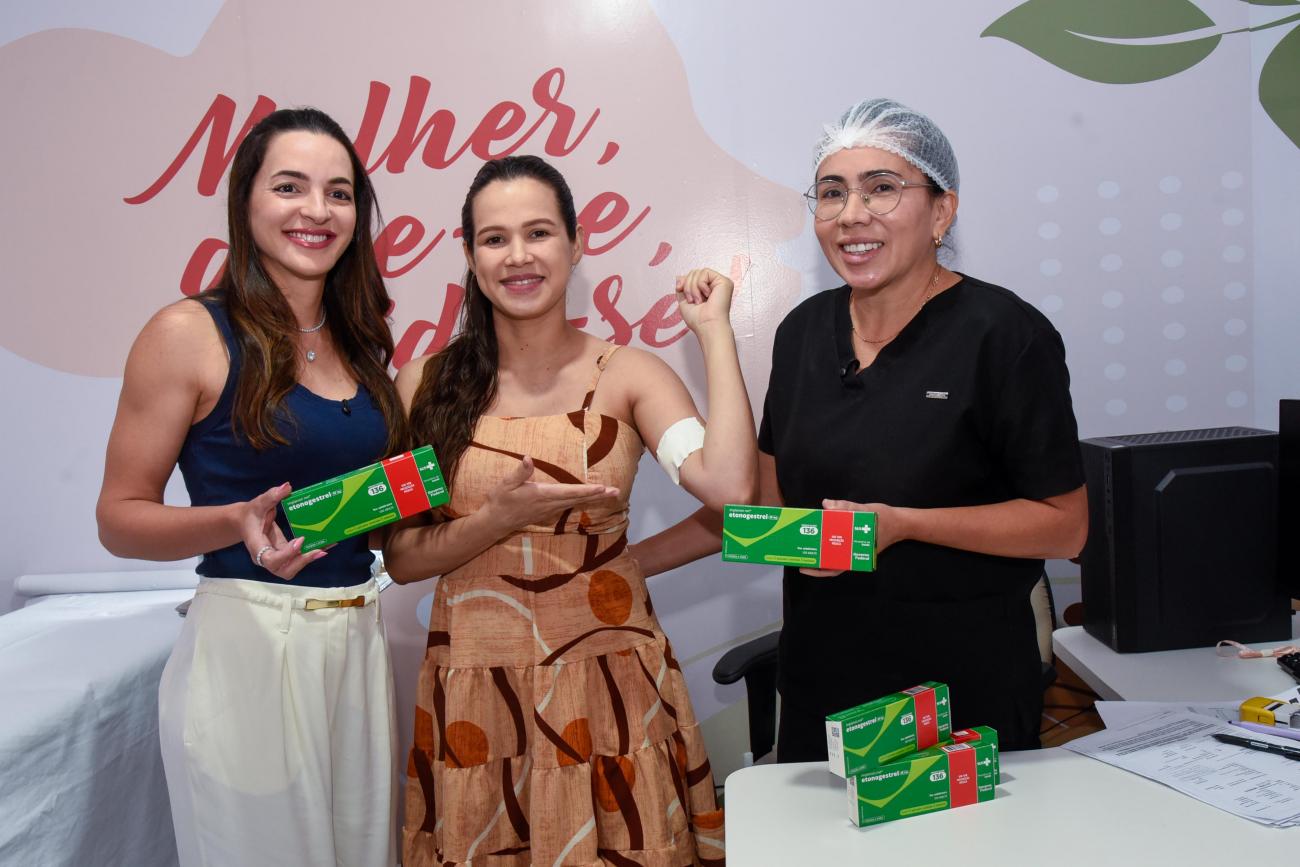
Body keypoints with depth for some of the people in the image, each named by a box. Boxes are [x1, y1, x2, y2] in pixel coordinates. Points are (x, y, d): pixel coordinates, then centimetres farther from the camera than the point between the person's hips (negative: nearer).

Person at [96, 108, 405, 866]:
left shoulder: (360, 344, 11)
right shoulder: (189, 334, -7)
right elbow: (120, 519, -5)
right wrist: (240, 523, -21)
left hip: (360, 643, 6)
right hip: (246, 642, -5)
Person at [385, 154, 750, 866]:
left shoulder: (626, 375, -3)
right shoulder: (426, 385, 1)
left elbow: (729, 488, -21)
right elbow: (401, 558, -2)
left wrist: (714, 331, -12)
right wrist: (502, 517, -19)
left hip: (608, 687, -1)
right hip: (473, 697, 1)